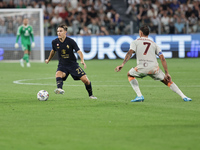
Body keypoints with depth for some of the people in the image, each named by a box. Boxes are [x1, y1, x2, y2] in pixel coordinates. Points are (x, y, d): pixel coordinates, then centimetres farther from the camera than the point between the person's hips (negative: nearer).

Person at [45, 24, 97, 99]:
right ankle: (60, 89, -57)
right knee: (58, 74, -34)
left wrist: (82, 61, -34)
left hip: (73, 64, -1)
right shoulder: (55, 42, -4)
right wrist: (48, 60, 33)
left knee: (85, 80, -6)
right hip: (62, 65, 1)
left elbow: (79, 52, -16)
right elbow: (53, 51, 18)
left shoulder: (71, 41, -13)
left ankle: (91, 95, 17)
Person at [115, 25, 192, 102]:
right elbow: (162, 58, 13)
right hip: (154, 68, 2)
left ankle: (139, 96, 12)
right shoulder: (154, 44, 23)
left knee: (130, 75, 27)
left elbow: (130, 53, -4)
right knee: (167, 81, 18)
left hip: (142, 68, -2)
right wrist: (167, 73, 12)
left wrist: (122, 64, -14)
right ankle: (183, 97, 6)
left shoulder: (135, 42, 16)